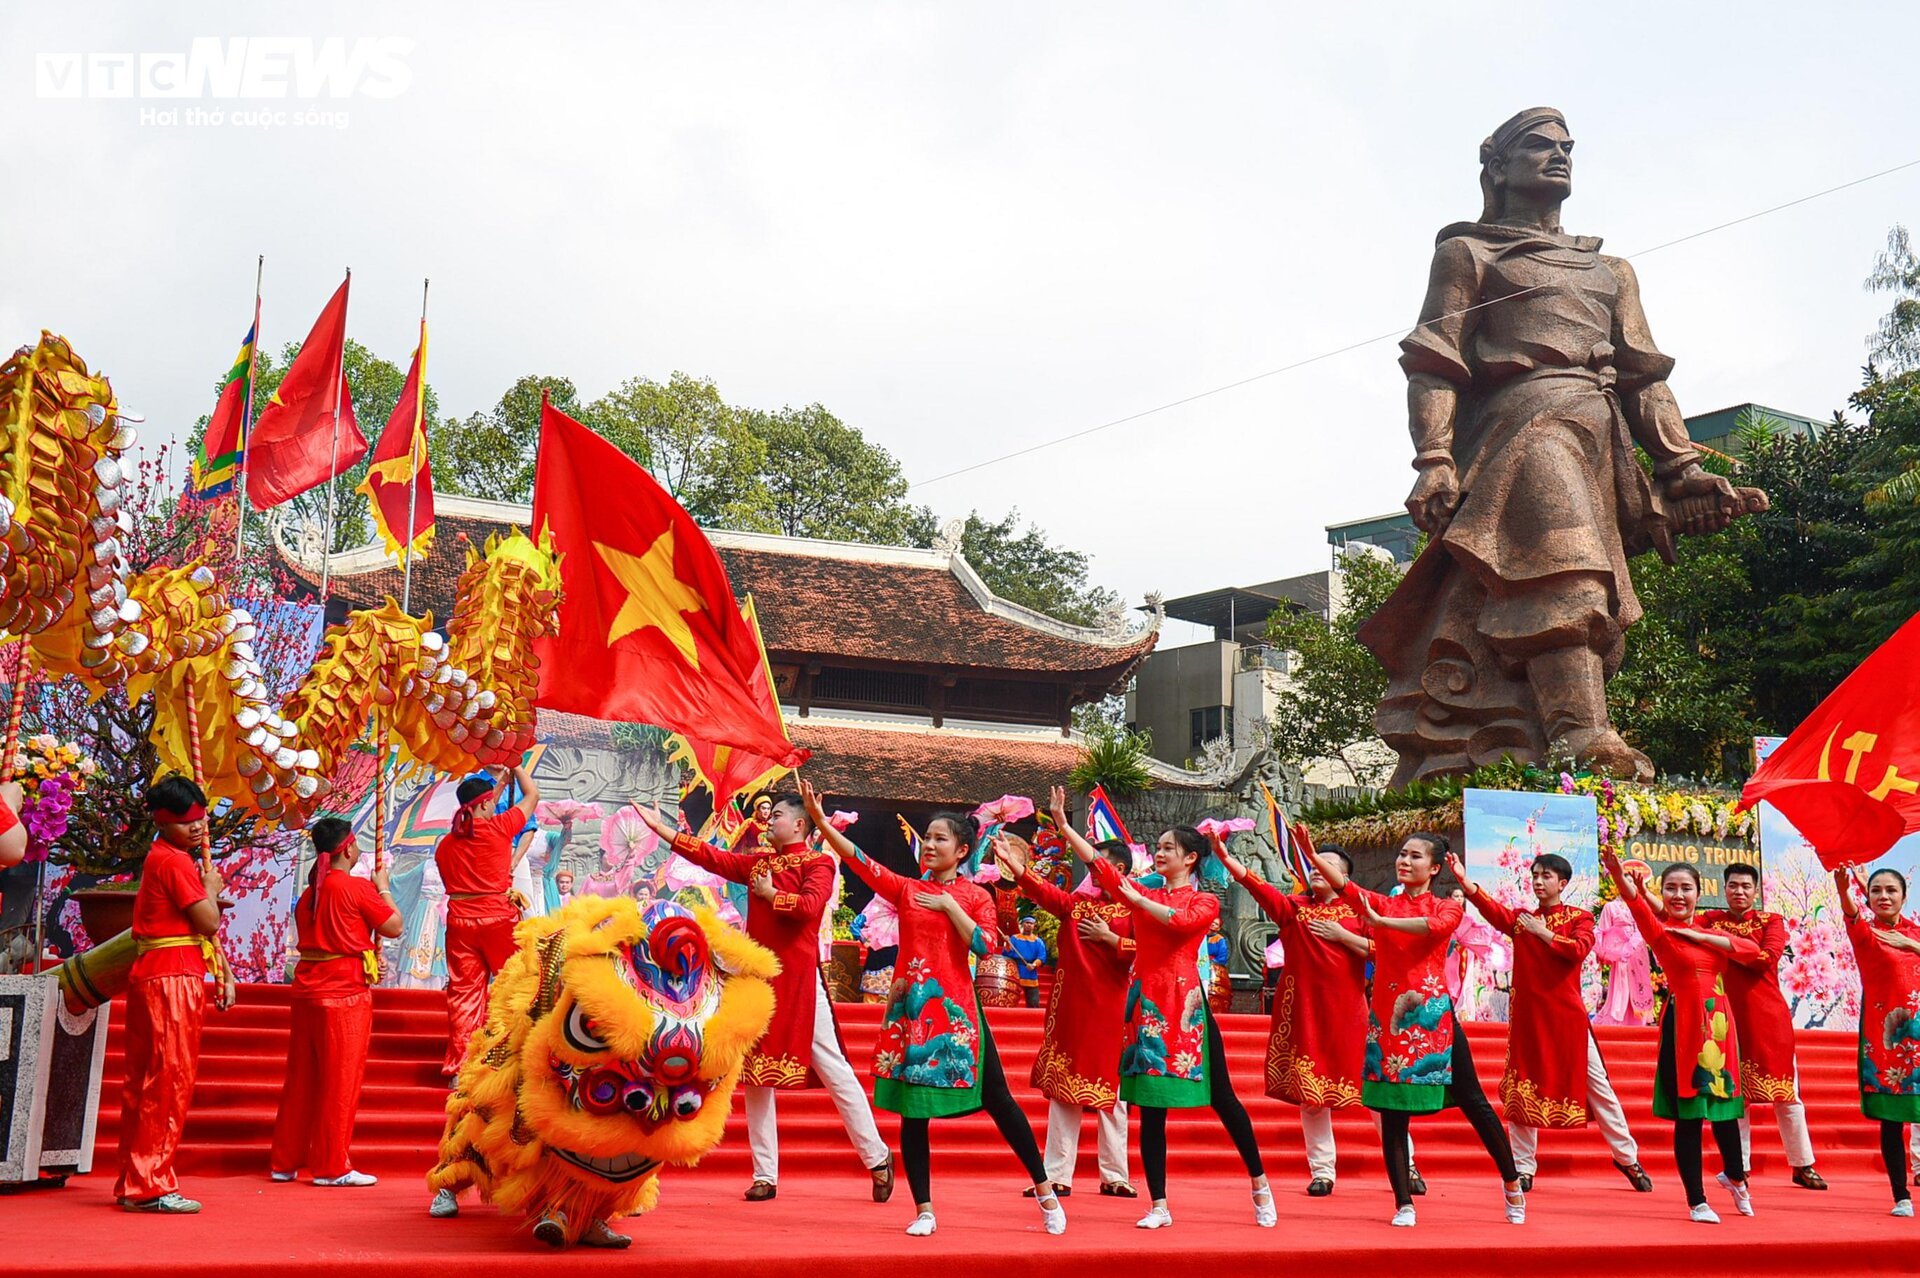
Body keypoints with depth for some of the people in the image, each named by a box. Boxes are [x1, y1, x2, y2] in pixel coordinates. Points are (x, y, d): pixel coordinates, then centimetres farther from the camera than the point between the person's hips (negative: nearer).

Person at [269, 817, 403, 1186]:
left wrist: (368, 960, 22)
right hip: (345, 992, -7)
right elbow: (394, 926, -7)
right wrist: (383, 888, 7)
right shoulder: (357, 888, -12)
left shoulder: (308, 892, 11)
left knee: (301, 1078, 13)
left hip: (307, 989, 7)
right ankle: (332, 1166, 3)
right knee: (341, 1080, 0)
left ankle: (284, 1161, 19)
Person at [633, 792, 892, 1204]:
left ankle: (877, 1158, 4)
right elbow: (712, 856, 11)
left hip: (800, 979, -7)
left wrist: (770, 893, -7)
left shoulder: (818, 863, -3)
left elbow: (809, 906, -20)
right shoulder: (759, 861, 15)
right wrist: (660, 828, 8)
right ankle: (765, 1175, 12)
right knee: (756, 1073, 6)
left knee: (834, 1069, -4)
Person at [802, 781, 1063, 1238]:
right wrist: (819, 819, -14)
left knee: (998, 1099, 2)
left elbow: (987, 945, -11)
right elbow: (859, 859, -4)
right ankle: (924, 1210, 11)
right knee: (912, 1110, 2)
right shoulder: (906, 889, 7)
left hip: (955, 1006, -2)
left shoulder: (975, 896, 3)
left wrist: (950, 906, -13)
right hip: (910, 1007, 2)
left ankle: (1045, 1192, 14)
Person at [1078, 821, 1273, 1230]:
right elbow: (1097, 862, 4)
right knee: (1150, 1108, 2)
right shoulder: (1142, 895, 13)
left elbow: (1181, 920, -18)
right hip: (1147, 1004, 3)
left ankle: (1260, 1186, 19)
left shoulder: (1205, 902, 5)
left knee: (1221, 1097, 3)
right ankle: (1159, 1206, 7)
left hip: (1185, 1002, -3)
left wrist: (1138, 900, -11)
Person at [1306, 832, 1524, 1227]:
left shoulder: (1447, 907, 6)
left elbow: (1436, 926, -19)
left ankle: (1512, 1183, 20)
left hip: (1432, 1014, -2)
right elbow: (1342, 884, -10)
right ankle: (1403, 1202, 8)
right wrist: (1312, 854, -27)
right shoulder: (1381, 903, 10)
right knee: (1391, 1110, 1)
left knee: (1472, 1101, 3)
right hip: (1388, 1016, 2)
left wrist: (1381, 921, -20)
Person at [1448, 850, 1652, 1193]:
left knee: (1597, 1086, 4)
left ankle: (1627, 1158, 17)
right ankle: (1523, 1168, 11)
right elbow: (1491, 908, -13)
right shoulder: (1520, 919, 8)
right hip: (1527, 1016, 2)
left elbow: (1579, 949, -17)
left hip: (1567, 1016, -2)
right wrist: (1464, 881, -29)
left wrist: (1543, 933, -15)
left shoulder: (1578, 917, 3)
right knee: (1521, 1088, 2)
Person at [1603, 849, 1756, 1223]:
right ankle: (1697, 1202, 10)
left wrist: (1700, 936, -9)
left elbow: (1752, 949, -1)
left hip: (1719, 1025, 5)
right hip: (1684, 1026, -5)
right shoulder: (1660, 930, -5)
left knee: (1725, 1109, 14)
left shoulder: (1707, 932, 12)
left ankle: (1734, 1176, 41)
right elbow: (1638, 904, -28)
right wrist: (1622, 882, -50)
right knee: (1688, 1116, -1)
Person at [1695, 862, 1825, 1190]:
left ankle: (1802, 1166, 13)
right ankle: (1739, 1167, 9)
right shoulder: (1711, 919, 8)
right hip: (1727, 1015, 0)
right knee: (1733, 1092, 2)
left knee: (1785, 1091, 4)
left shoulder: (1770, 921, 5)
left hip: (1768, 1016, 0)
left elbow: (1768, 958, -12)